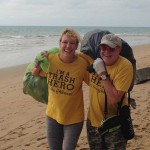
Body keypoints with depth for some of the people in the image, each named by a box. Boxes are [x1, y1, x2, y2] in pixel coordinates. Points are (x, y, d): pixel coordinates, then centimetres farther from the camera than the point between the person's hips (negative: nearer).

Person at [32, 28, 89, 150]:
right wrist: (38, 64, -12)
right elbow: (35, 74, 4)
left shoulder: (82, 64, -20)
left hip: (74, 118, -3)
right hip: (53, 114, 3)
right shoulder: (50, 59, -13)